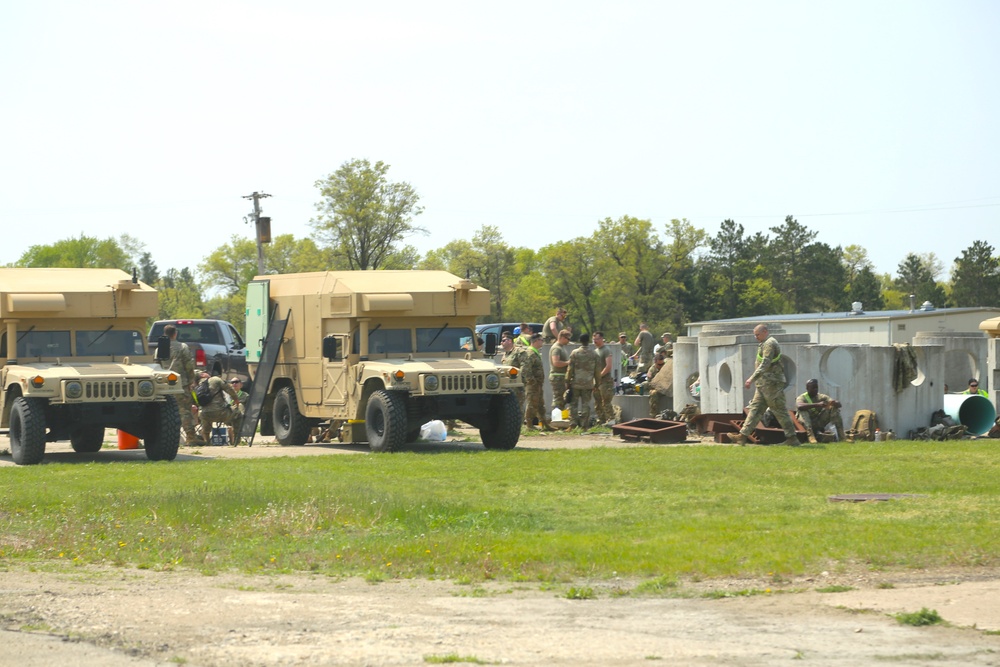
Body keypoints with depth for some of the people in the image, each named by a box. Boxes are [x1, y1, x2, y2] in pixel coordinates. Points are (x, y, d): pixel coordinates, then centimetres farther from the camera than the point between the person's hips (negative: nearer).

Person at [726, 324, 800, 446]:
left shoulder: (769, 344, -15)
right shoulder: (765, 344, 18)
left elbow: (765, 364, -24)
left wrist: (752, 379, -27)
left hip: (771, 384, -11)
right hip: (764, 384, 11)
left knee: (779, 411, -6)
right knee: (755, 408, 7)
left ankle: (791, 438, -1)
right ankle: (743, 435, 6)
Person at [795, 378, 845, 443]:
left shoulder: (822, 397, 4)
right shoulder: (802, 398, -11)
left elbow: (838, 404, -5)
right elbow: (799, 406, -37)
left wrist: (834, 403, -31)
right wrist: (817, 405, -45)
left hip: (818, 423, 4)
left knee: (834, 408, -11)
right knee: (803, 410, -32)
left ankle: (841, 437, -20)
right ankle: (810, 435, -49)